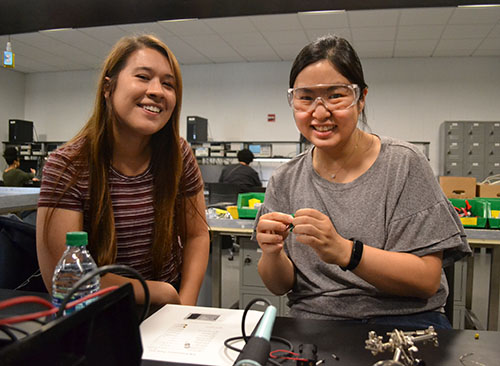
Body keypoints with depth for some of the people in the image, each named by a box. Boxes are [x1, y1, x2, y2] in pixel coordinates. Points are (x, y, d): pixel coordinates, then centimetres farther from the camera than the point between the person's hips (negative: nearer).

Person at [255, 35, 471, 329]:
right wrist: (272, 252, -18)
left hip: (402, 319, -1)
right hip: (314, 324, 2)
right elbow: (280, 286, 5)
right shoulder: (285, 180, 5)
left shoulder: (403, 164, -3)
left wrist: (344, 251, -25)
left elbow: (427, 280, -10)